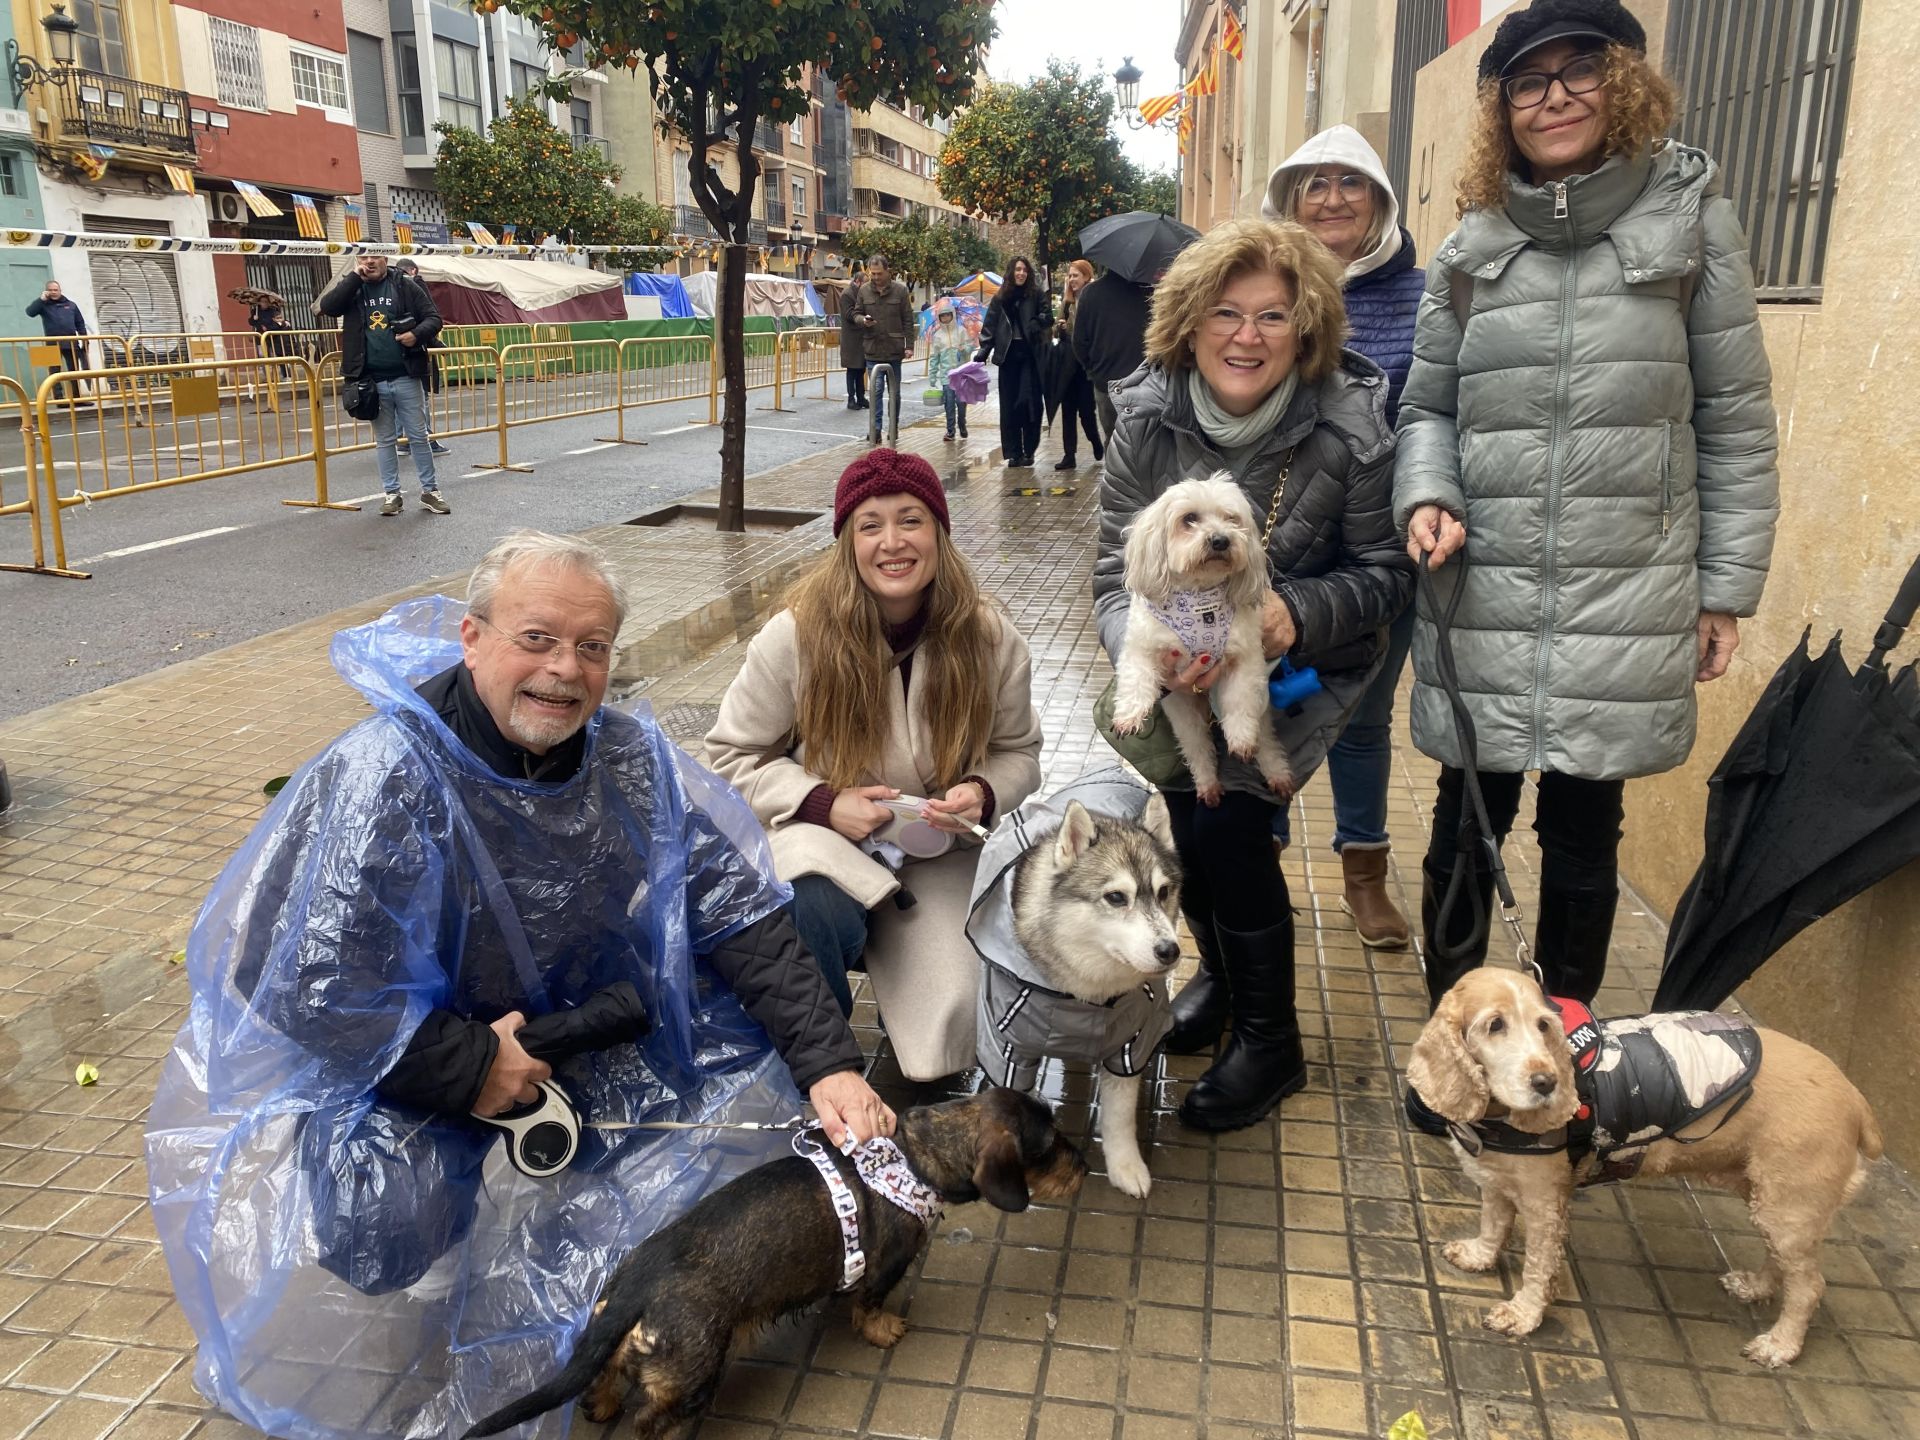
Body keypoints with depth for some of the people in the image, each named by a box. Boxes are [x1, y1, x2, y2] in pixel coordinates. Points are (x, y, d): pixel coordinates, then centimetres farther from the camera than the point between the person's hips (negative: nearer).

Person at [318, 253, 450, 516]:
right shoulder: (351, 288, 6)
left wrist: (417, 334, -18)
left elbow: (433, 318, 2)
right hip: (372, 381, 1)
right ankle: (392, 494, 16)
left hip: (406, 376, -1)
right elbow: (326, 307, -10)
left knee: (418, 436, 6)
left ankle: (429, 491, 15)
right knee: (384, 440, 9)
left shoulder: (405, 286, 3)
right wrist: (354, 276, -12)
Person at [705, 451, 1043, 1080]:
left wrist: (983, 793, -17)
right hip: (822, 839, -1)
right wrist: (825, 803, -19)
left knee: (947, 1037, -16)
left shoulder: (989, 639, -8)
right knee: (819, 918, -37)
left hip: (938, 851, 2)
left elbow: (1018, 753, 6)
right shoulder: (796, 636, -14)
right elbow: (731, 757, -4)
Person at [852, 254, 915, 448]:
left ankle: (893, 429, 21)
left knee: (894, 392, 10)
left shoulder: (900, 290, -1)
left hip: (895, 350, 0)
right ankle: (875, 430, -4)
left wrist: (909, 346, -3)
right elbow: (856, 314, 12)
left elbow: (908, 321, 1)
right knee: (876, 390, -5)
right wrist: (862, 320, -12)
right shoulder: (864, 290, 3)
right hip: (873, 350, 0)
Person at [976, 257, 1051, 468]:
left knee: (1029, 401, -4)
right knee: (1009, 404, 2)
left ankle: (1029, 451, 6)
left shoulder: (1037, 294, 4)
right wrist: (983, 352, -2)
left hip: (1030, 354, -2)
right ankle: (1013, 453, 8)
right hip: (1008, 354, 2)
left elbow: (1048, 317, 1)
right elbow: (989, 326, 7)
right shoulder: (1000, 297, 9)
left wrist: (1034, 325, -19)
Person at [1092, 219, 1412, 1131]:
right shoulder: (1147, 417, -17)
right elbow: (1116, 574, -16)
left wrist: (1297, 612, -32)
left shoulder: (1350, 431, -23)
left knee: (1229, 824, -15)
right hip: (1183, 667, 3)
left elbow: (1384, 574, -11)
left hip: (1302, 664, -3)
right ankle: (1220, 972, 38)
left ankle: (1271, 1046, 7)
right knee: (1188, 824, 4)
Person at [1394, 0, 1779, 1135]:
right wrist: (1425, 497, -7)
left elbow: (1737, 419, 3)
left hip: (1624, 607, -1)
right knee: (1466, 829, 9)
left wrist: (1728, 586, 0)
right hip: (1481, 602, 2)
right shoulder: (1473, 247, 9)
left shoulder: (1691, 215, 3)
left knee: (1583, 837, 9)